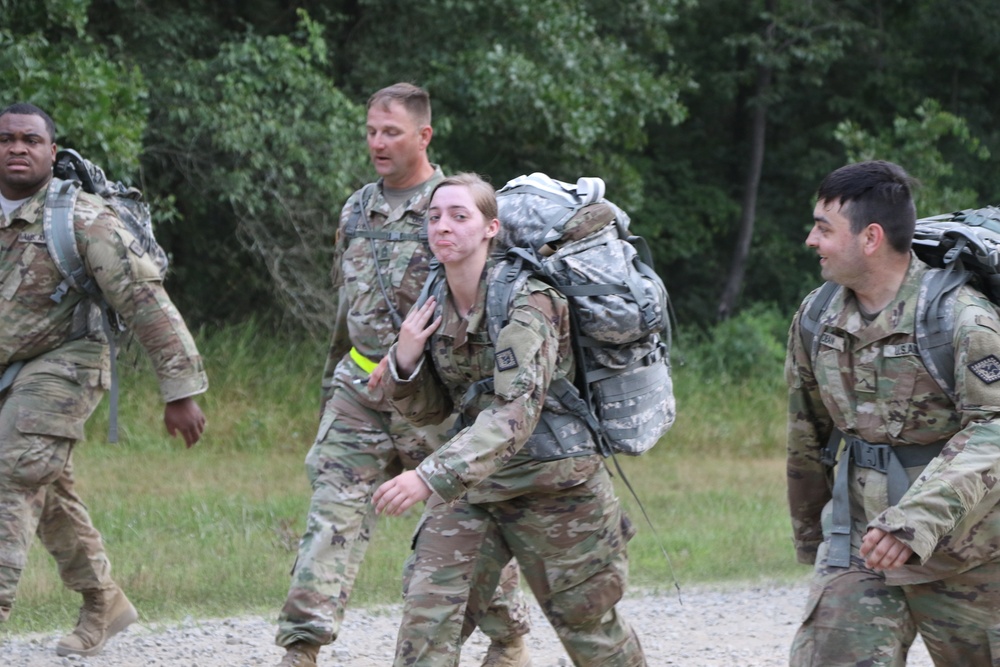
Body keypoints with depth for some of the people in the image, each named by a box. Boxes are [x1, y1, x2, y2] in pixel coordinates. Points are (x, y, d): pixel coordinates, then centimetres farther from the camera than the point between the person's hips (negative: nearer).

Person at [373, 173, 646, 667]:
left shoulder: (526, 302, -20)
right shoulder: (434, 306, 1)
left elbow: (518, 409, -32)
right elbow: (428, 409, 12)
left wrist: (432, 476, -42)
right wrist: (403, 362, -11)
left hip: (552, 481, -5)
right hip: (471, 485, 5)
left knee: (588, 625, 9)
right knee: (429, 607, -11)